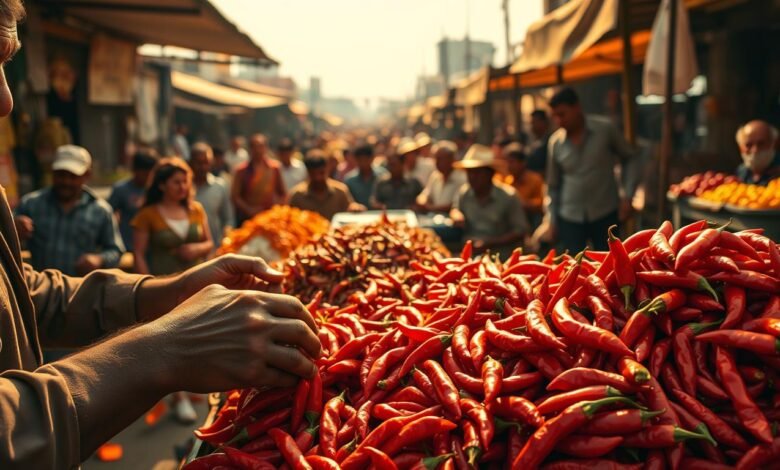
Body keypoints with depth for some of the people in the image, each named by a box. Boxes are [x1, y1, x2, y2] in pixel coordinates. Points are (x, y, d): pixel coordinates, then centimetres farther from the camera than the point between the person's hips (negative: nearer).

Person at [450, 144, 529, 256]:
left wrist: (490, 243, -15)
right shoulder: (464, 193, 6)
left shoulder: (507, 196, -7)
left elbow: (520, 231, -6)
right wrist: (456, 215, 0)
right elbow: (455, 210, 26)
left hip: (500, 255, -4)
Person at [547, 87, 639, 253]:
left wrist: (627, 195, -5)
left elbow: (628, 158, 5)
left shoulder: (606, 130, -7)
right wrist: (553, 218, 9)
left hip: (606, 213, -1)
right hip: (570, 217, 1)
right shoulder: (555, 142, -1)